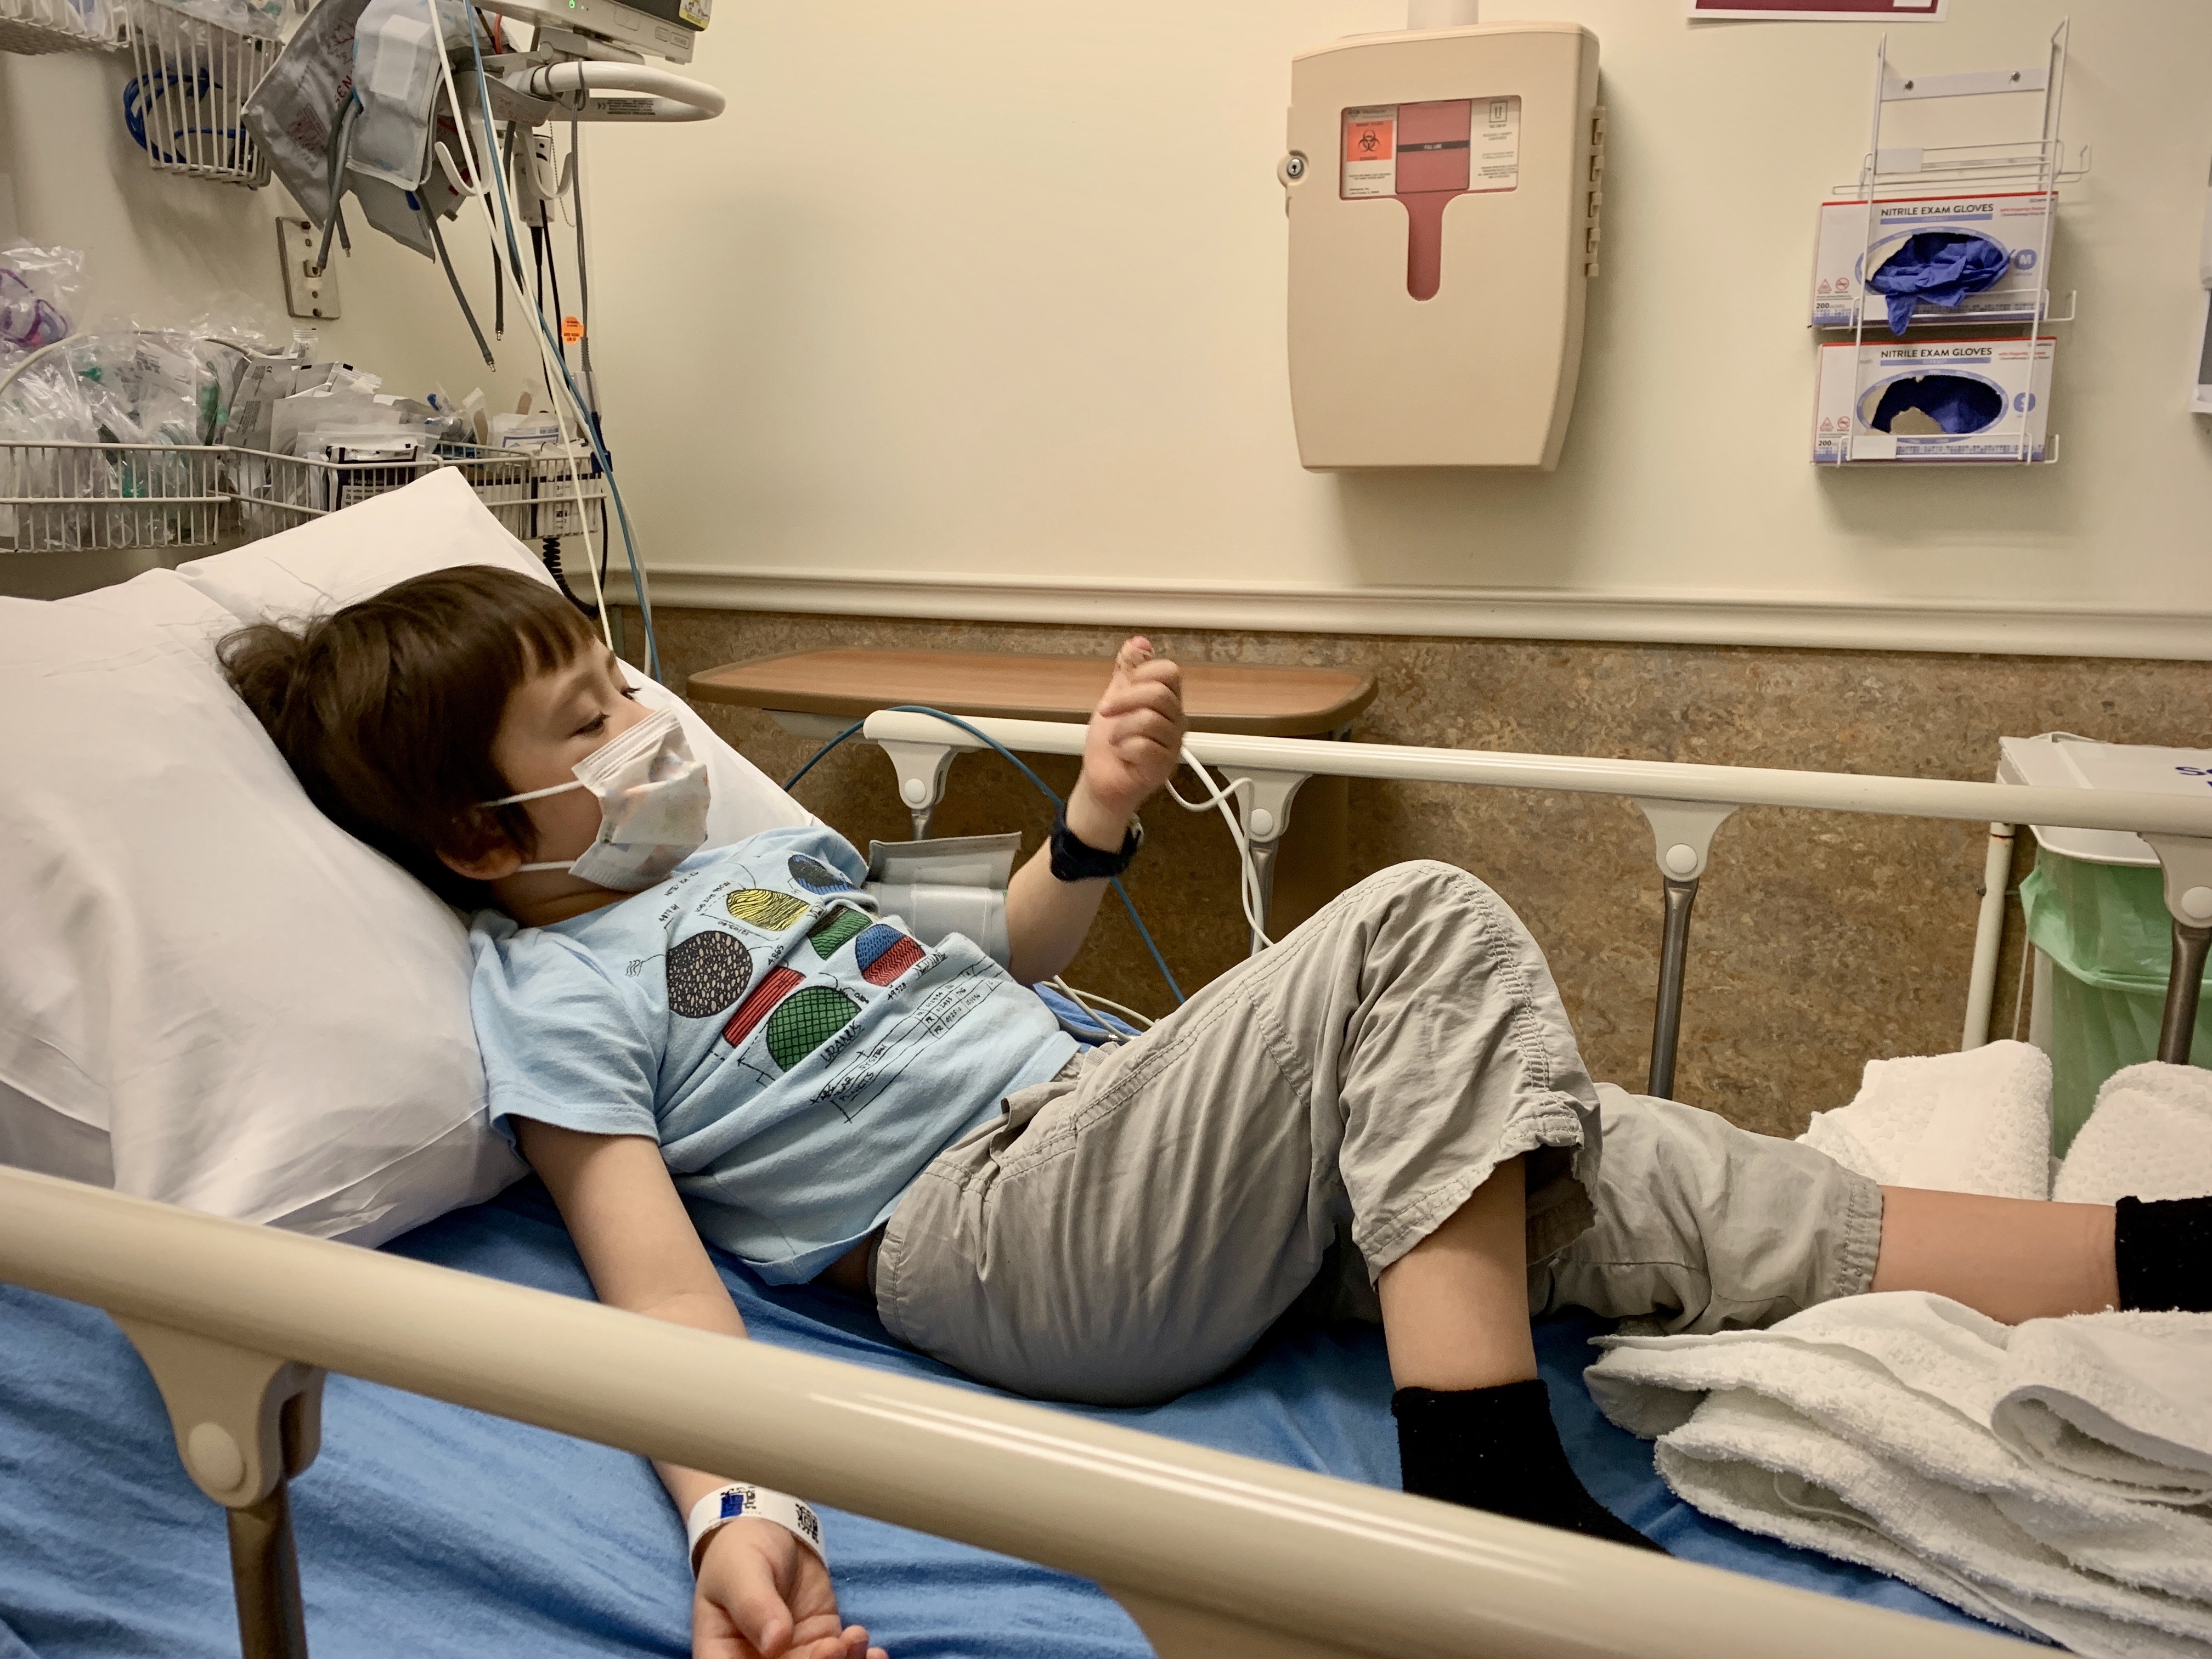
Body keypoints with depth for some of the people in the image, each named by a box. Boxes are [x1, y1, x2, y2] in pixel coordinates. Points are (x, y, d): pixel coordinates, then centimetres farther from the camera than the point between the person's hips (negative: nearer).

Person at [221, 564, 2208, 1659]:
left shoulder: (750, 846, 23)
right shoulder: (550, 996, 0)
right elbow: (663, 1287, -12)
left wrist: (1095, 822, 8)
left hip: (1112, 1124, 7)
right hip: (996, 1228, -7)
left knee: (1620, 1166, -8)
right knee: (1426, 924, -23)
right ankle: (1487, 1484, -24)